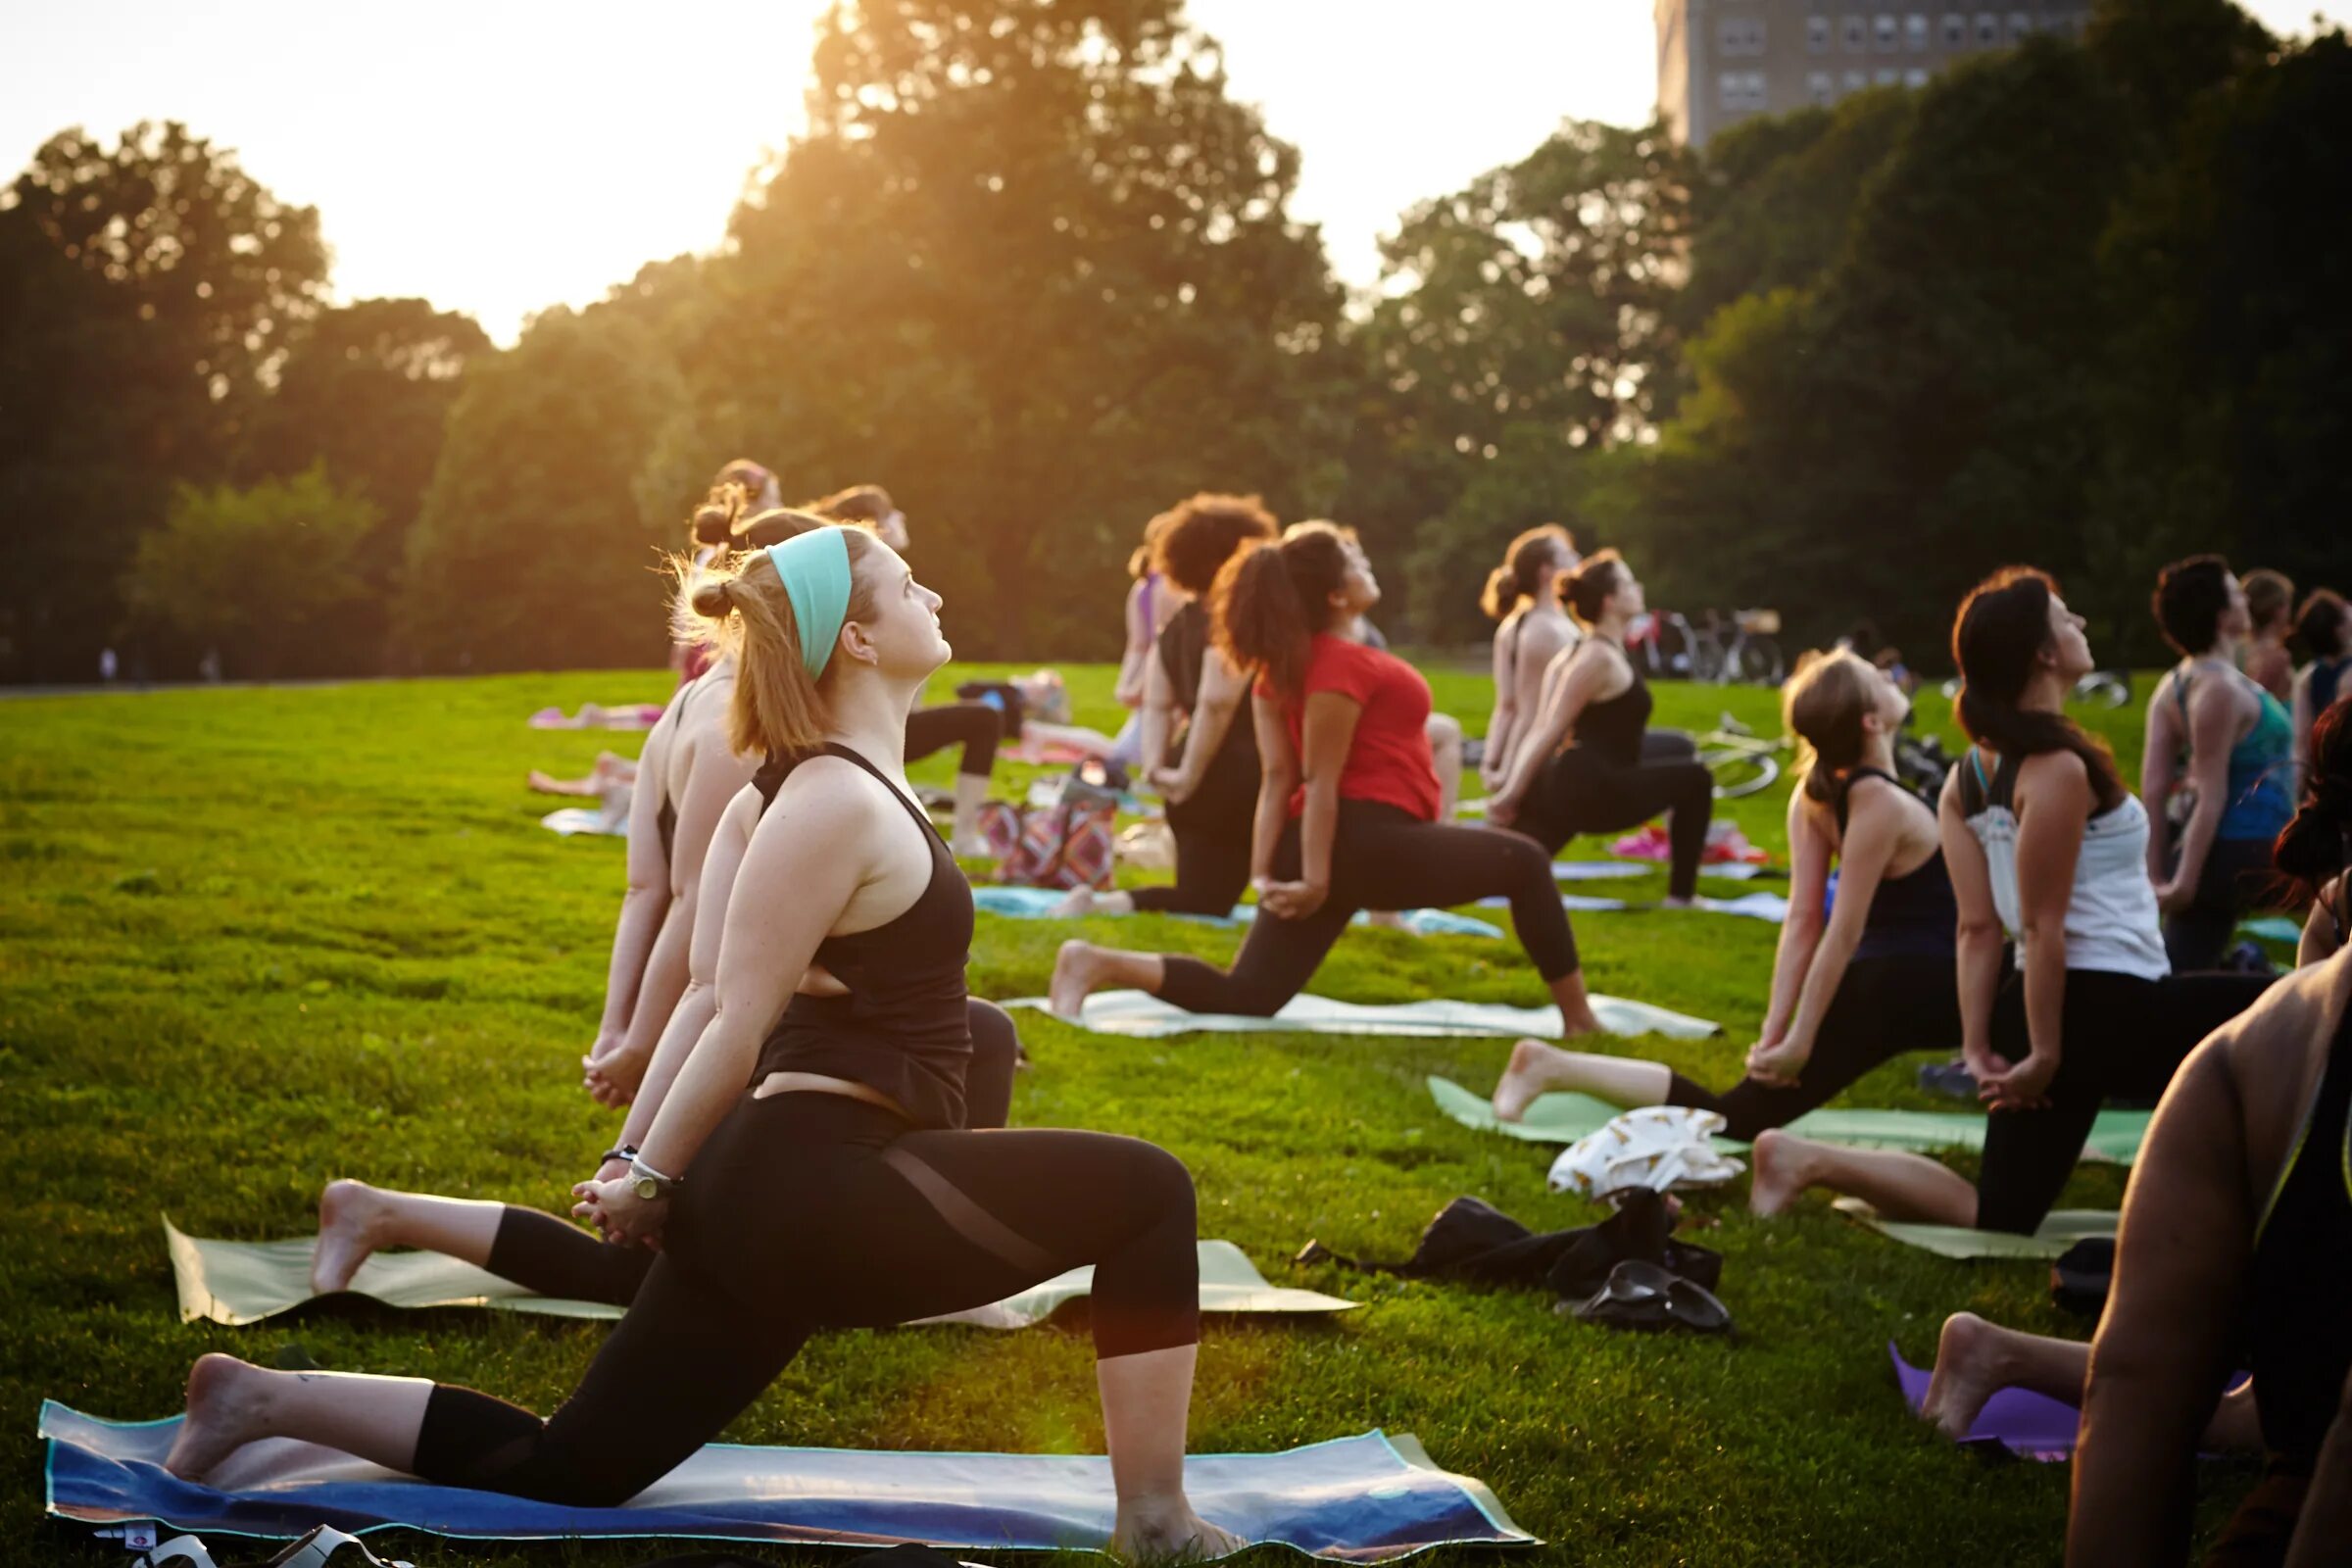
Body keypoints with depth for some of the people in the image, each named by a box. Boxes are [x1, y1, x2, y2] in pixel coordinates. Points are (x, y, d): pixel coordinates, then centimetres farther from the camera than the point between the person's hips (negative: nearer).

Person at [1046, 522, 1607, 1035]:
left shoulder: (1292, 658, 16)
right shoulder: (1346, 664, -13)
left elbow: (1278, 777, 9)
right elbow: (1319, 781, -17)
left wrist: (1264, 873, 4)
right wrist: (1316, 879, -19)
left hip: (1330, 846, 9)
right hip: (1367, 841, -9)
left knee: (1245, 999, 5)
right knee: (1524, 865, 5)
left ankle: (1098, 963, -11)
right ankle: (1579, 1022, 7)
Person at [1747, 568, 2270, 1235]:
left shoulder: (1968, 777, 12)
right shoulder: (2059, 768, -15)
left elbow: (1977, 927, 8)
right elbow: (2042, 926, -18)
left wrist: (1977, 1046, 4)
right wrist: (2044, 1054, -15)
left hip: (2056, 1008, 9)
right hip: (2106, 1009, -9)